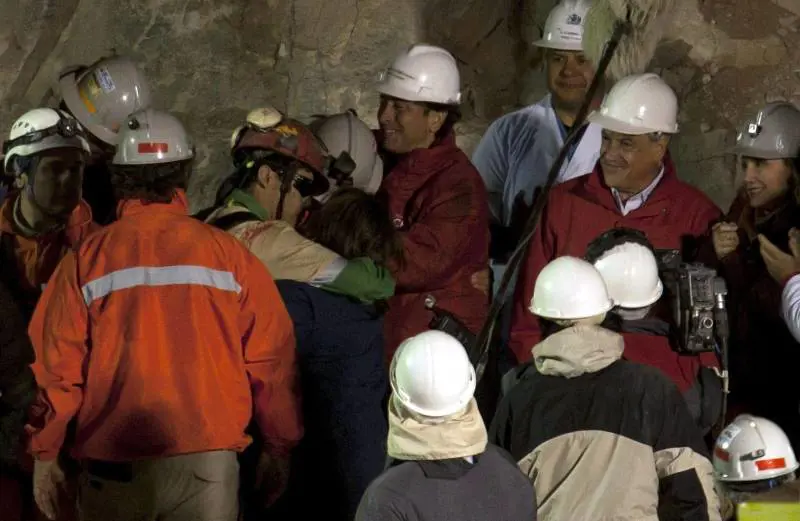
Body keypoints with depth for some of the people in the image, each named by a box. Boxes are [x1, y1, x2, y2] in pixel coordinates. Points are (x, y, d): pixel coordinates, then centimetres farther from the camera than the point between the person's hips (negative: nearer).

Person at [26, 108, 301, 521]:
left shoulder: (86, 261, -2)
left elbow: (56, 365, -1)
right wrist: (278, 447, 13)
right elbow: (271, 359, 0)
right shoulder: (228, 255, -2)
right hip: (208, 464, 0)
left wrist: (44, 456, 10)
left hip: (114, 469, 0)